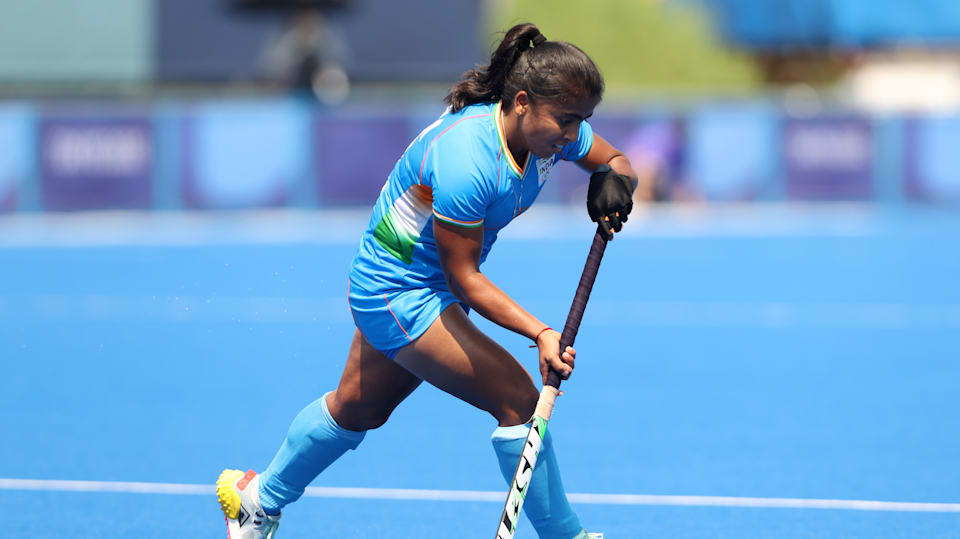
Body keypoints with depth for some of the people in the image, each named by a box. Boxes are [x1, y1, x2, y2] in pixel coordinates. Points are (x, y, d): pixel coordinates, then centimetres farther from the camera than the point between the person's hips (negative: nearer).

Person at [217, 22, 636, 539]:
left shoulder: (555, 128, -14)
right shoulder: (466, 158, -36)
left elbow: (616, 160, 4)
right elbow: (464, 278, -28)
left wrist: (613, 180, -21)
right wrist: (540, 334, -35)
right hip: (400, 291, -9)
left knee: (358, 407, 27)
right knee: (517, 398, -17)